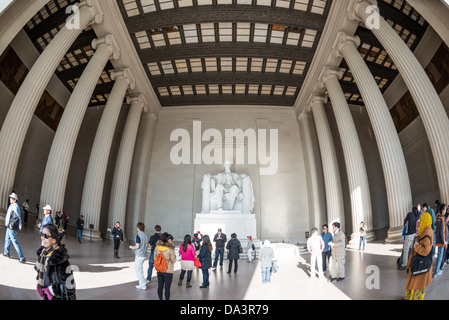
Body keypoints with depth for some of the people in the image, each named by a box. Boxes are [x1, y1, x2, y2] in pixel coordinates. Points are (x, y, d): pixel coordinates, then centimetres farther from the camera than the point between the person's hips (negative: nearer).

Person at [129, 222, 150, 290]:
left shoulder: (138, 235, -16)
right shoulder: (146, 235, 7)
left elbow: (137, 246, -20)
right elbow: (147, 246, 13)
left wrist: (132, 247, -2)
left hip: (139, 255, -8)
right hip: (144, 255, 8)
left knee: (139, 270, 2)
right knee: (136, 267, 22)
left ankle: (143, 285, 7)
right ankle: (144, 281, 23)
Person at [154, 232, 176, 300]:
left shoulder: (157, 247, -3)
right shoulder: (170, 249, -18)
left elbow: (155, 256, 9)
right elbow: (173, 260, -11)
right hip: (168, 271, -5)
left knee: (160, 286, 17)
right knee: (167, 288, 6)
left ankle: (160, 299, 30)